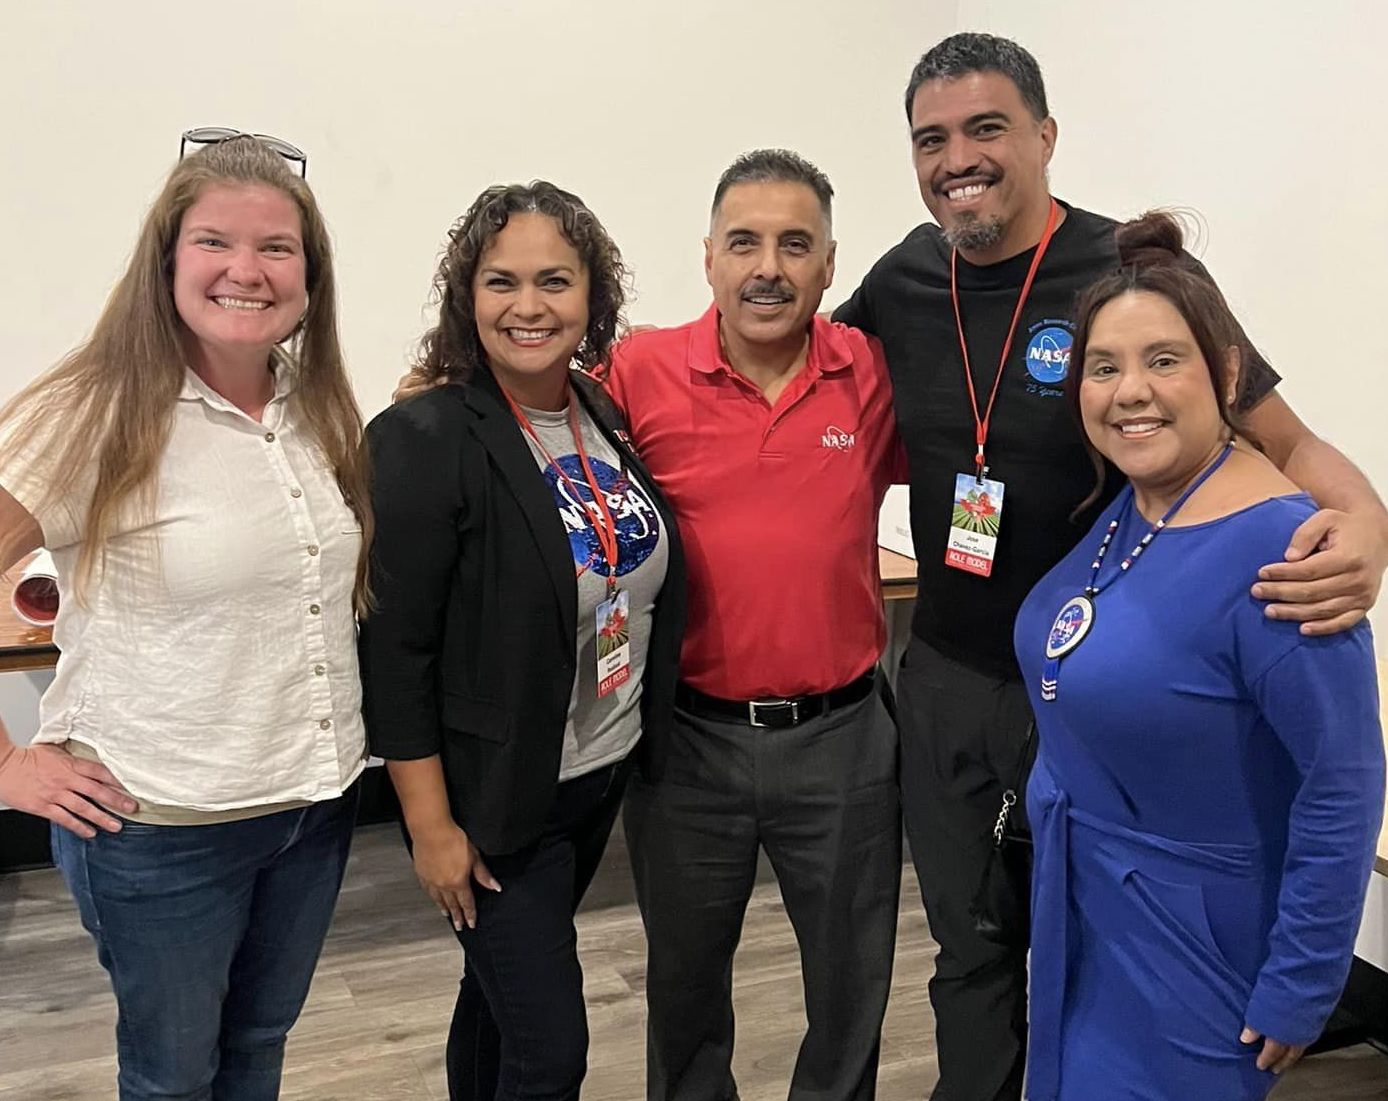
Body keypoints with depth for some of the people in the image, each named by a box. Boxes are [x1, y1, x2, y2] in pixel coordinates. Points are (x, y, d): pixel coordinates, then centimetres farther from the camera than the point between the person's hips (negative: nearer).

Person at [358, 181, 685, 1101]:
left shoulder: (605, 415, 1)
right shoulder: (425, 439, -19)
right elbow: (394, 651, -17)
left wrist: (653, 742, 7)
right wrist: (431, 824, -15)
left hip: (606, 773, 6)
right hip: (495, 796, -6)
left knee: (505, 988, 24)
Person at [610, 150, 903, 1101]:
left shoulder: (876, 375, -5)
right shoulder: (639, 373, -8)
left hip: (842, 733, 1)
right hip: (688, 735, 0)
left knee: (854, 984, 19)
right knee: (685, 980, 22)